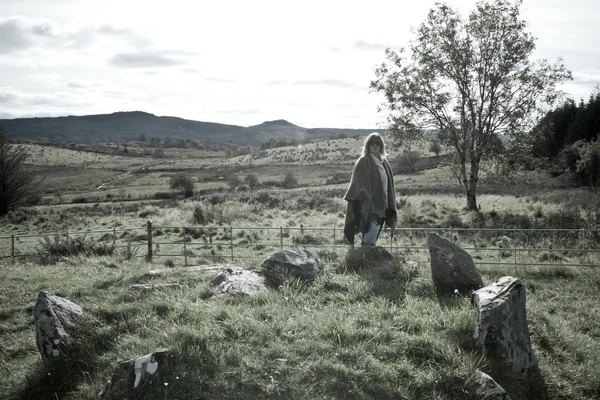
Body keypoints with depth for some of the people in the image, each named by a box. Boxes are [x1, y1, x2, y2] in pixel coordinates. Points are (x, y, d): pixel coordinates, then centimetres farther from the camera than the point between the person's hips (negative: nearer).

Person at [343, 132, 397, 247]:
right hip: (368, 205, -7)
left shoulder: (384, 163, 16)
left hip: (380, 205, 7)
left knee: (373, 237, 10)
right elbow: (359, 184, -12)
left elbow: (389, 185, 19)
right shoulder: (363, 161, -5)